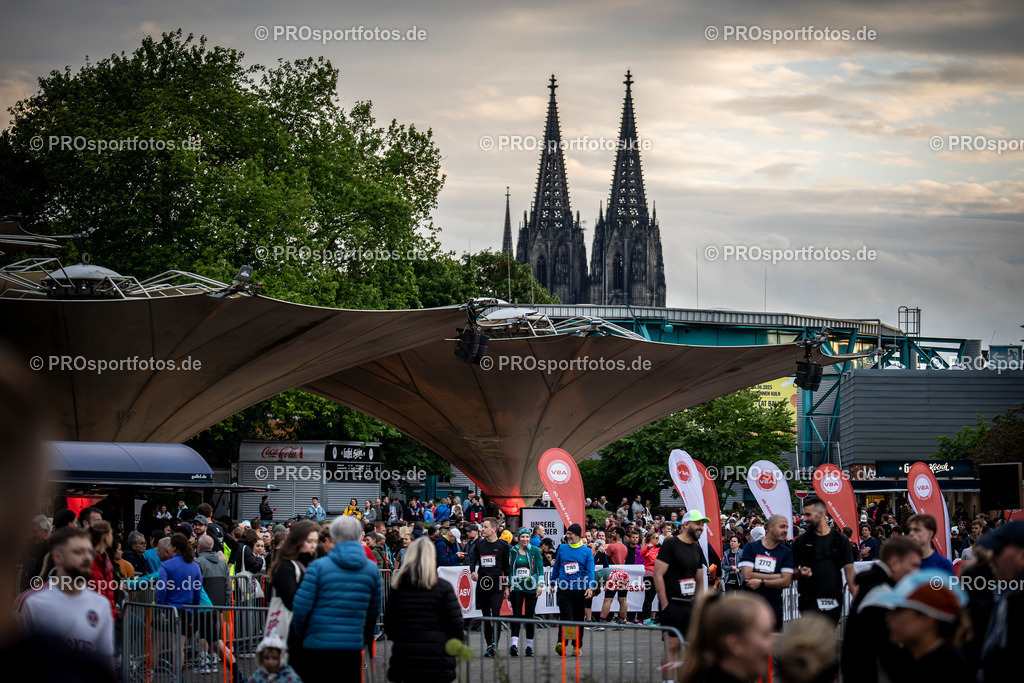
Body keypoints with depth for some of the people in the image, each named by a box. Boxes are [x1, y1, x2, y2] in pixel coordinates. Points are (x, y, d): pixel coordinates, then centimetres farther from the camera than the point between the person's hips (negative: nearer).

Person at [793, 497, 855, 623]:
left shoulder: (840, 539, 6)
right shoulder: (801, 541, 6)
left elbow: (849, 569, 2)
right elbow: (792, 573, 8)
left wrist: (856, 596, -8)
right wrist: (800, 573, -16)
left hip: (834, 601, 2)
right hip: (809, 600, -2)